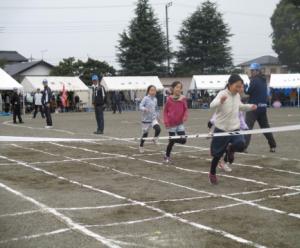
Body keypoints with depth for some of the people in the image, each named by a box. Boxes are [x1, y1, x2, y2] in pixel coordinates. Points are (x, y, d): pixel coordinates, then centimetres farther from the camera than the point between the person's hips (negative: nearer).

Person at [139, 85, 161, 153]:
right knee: (145, 134, 6)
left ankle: (155, 139, 5)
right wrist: (145, 109, -36)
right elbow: (141, 106, -18)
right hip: (146, 119, -4)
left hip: (153, 118, 4)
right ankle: (141, 146, 27)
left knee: (158, 129, -23)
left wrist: (158, 116, 20)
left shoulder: (155, 99, 7)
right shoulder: (146, 98, -10)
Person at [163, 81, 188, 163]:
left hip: (180, 123, 2)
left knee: (183, 140, -7)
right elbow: (165, 111, 0)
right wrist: (166, 121, -10)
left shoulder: (183, 99, -4)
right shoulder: (169, 99, -8)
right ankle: (167, 156, 25)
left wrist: (185, 117, -16)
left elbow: (185, 110, 3)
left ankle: (173, 139, 24)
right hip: (171, 123, -2)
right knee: (171, 141, 4)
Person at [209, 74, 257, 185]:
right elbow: (212, 105, -36)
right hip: (221, 128, -4)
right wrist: (220, 101, -56)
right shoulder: (222, 94, -17)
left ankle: (230, 149, 15)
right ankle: (212, 174, 32)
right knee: (218, 154, 7)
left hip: (235, 128, 4)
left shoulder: (237, 96, 2)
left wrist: (250, 106, 8)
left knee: (241, 145, -22)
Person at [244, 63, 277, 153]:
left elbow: (248, 91, -13)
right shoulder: (263, 80, 14)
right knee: (265, 127, 15)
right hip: (263, 106, 7)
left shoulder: (255, 80, -10)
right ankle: (273, 146, 17)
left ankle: (243, 146, -18)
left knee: (248, 126, -9)